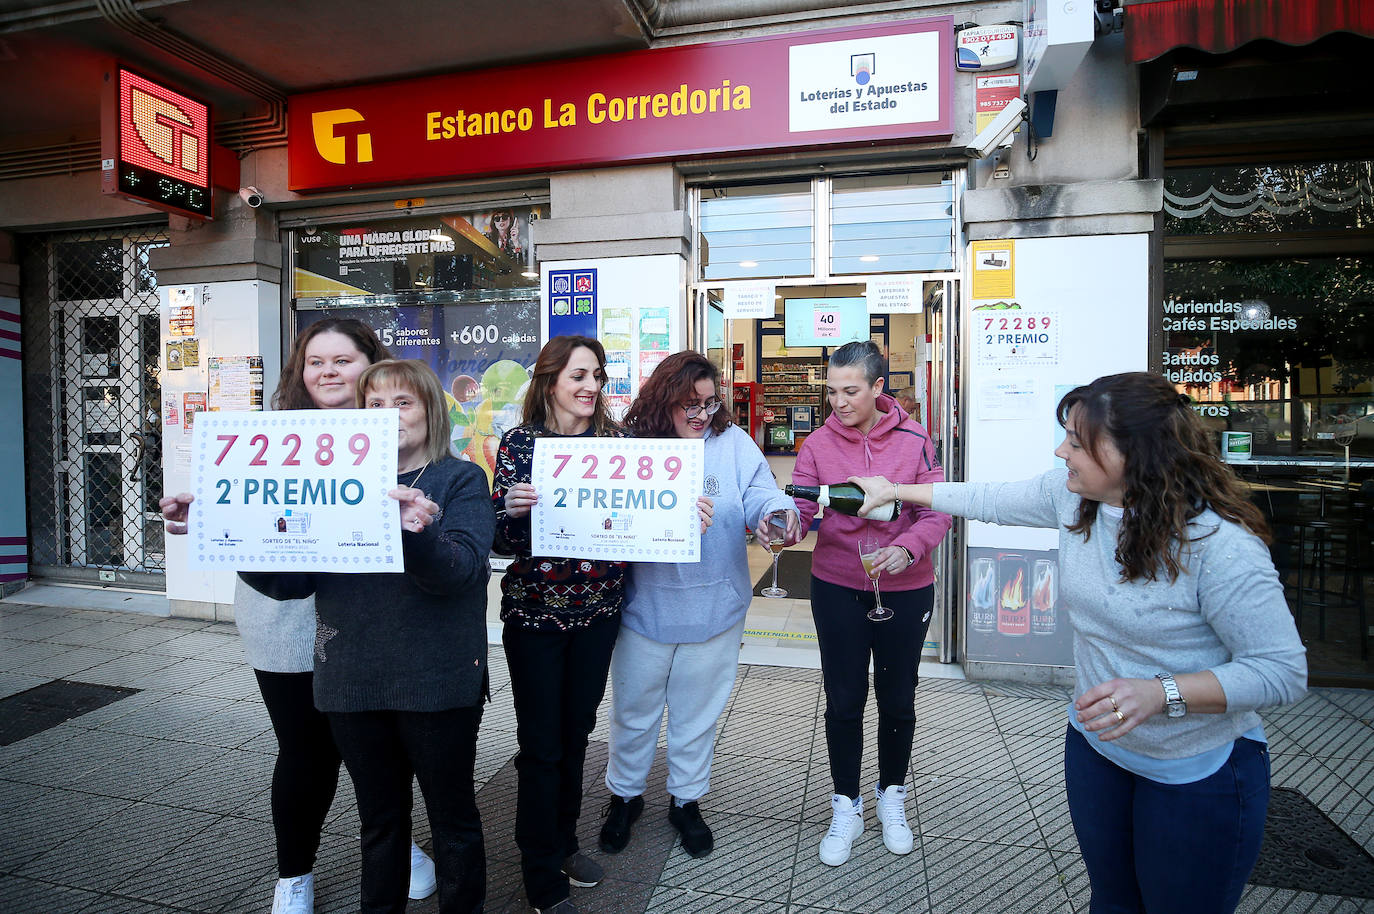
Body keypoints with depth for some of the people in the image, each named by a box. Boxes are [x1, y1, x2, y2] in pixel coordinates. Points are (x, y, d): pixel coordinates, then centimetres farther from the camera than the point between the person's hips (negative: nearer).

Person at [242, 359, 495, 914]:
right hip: (353, 680, 4)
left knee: (452, 815, 13)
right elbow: (292, 579, 4)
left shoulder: (461, 479, -6)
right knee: (379, 817, 22)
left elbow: (462, 568, -21)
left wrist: (416, 533, -40)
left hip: (436, 681, -4)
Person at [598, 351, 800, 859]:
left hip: (714, 608, 1)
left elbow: (759, 495, -10)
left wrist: (778, 512, -33)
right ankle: (624, 794, 42)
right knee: (633, 709, 16)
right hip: (645, 607, 0)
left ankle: (686, 800, 42)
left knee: (698, 711, 19)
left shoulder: (733, 443, -2)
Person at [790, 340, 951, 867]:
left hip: (904, 589, 0)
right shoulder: (818, 443, -5)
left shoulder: (913, 439, -7)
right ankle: (845, 809, 32)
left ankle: (892, 797, 43)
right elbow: (800, 507, -11)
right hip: (836, 589, 0)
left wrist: (907, 549, -25)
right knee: (843, 702, 10)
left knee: (897, 700, 16)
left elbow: (936, 511, -7)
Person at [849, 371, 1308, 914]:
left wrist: (1161, 694, -35)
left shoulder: (1219, 544, -27)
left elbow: (1282, 670, -22)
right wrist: (896, 491, 10)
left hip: (1198, 772, -5)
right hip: (1095, 743, 5)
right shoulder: (1070, 495, -10)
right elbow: (987, 501, 4)